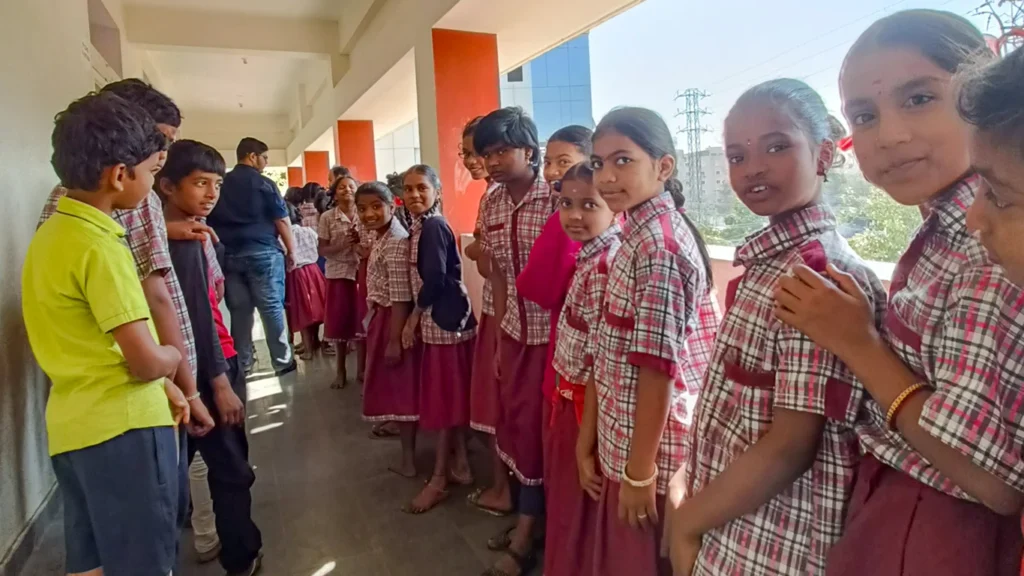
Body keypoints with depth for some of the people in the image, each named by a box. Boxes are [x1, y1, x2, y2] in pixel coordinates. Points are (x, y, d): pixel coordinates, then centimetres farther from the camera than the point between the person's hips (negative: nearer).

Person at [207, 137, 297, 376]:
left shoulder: (220, 184, 10)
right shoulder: (264, 183, -4)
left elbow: (209, 220, 13)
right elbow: (282, 221, -6)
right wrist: (291, 251, 2)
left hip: (229, 255, 5)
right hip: (262, 252, -5)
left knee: (239, 310, 8)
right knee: (272, 307, 0)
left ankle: (243, 364, 14)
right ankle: (282, 361, 5)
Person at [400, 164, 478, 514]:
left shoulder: (433, 226, -15)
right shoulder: (420, 226, 13)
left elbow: (435, 278, -21)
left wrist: (413, 318, -10)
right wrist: (419, 317, 10)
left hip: (445, 318, -9)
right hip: (435, 318, 9)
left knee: (444, 398, 0)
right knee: (448, 396, 15)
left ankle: (439, 479, 11)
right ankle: (460, 464, 27)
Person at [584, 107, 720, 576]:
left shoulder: (656, 242, -20)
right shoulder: (640, 234, 9)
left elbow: (657, 365, -23)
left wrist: (639, 470, -18)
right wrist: (588, 441, 13)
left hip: (651, 451, -9)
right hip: (624, 444, 9)